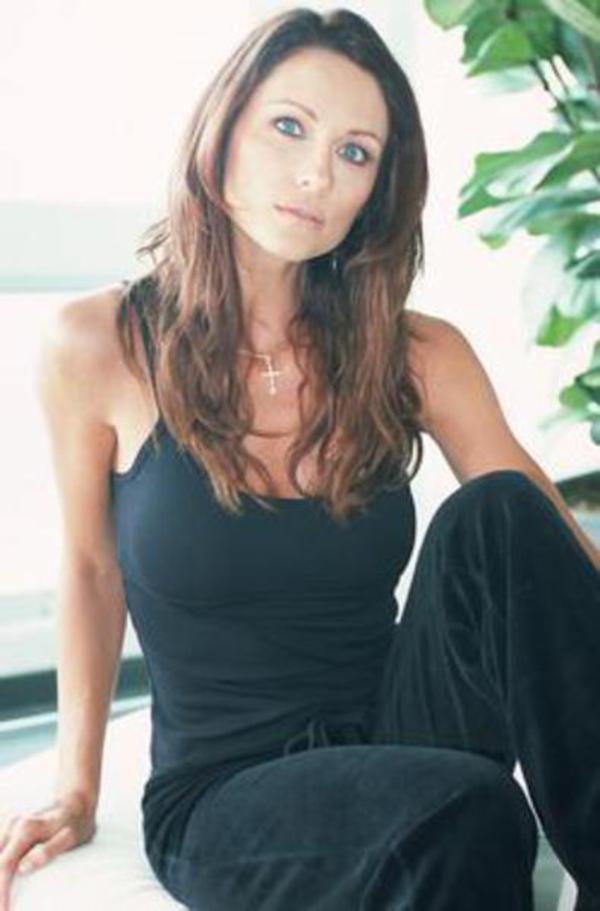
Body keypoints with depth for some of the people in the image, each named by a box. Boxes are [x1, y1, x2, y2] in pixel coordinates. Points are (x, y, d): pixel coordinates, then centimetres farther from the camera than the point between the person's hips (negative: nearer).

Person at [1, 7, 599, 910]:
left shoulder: (419, 357, -3)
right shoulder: (100, 346, -8)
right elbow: (92, 568, 4)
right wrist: (75, 794, 5)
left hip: (394, 735, 4)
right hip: (222, 798, -3)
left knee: (493, 517, -26)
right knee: (464, 811, -36)